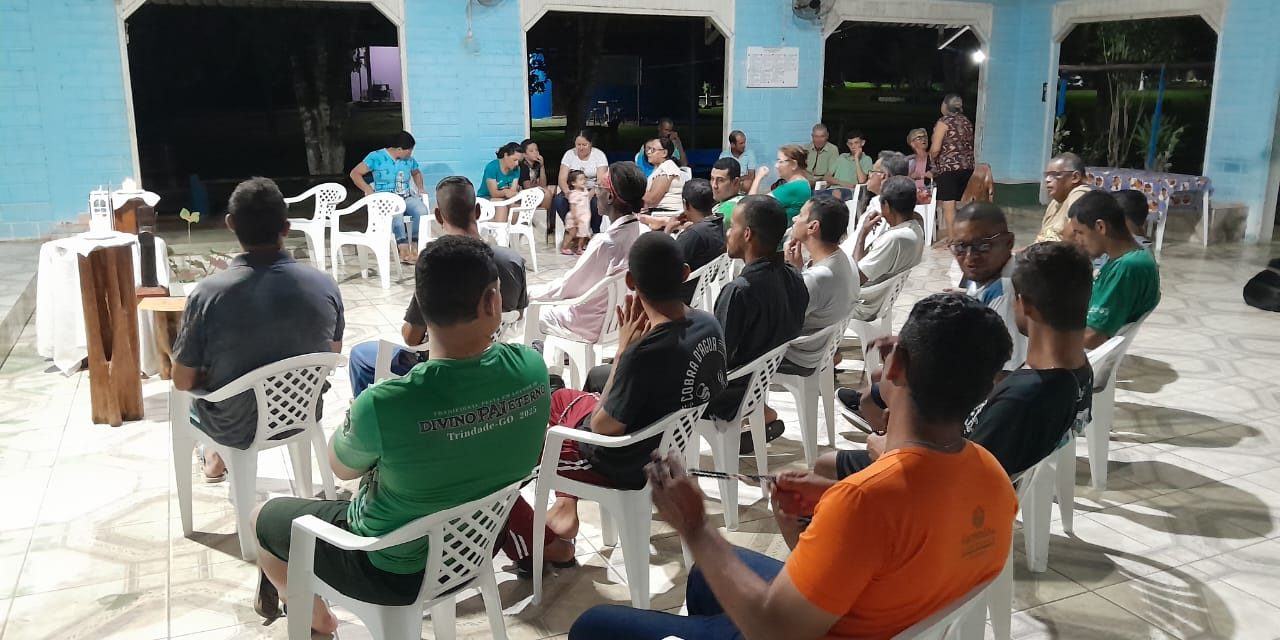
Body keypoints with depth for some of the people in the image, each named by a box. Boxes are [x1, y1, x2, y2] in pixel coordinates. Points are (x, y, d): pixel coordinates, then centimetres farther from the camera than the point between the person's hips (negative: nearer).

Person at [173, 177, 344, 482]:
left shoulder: (208, 293, -26)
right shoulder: (325, 286, -18)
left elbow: (183, 382, -15)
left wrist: (213, 374, 5)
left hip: (236, 428, -3)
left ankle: (219, 457, 49)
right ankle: (223, 453, 48)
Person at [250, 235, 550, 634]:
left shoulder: (385, 405, -34)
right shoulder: (532, 368, -21)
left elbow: (342, 468, -11)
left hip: (395, 570, -5)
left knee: (265, 518, 21)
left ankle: (317, 617, 46)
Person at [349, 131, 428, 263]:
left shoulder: (409, 160, 12)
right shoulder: (376, 157, -3)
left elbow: (417, 173, 34)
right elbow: (355, 173, -4)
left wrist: (420, 187, 15)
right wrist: (369, 191, -15)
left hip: (406, 197, 4)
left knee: (422, 210, -31)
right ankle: (404, 248, -43)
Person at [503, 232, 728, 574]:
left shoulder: (646, 352, -35)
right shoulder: (708, 324, -12)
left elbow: (602, 428, -21)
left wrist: (622, 350, -18)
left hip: (628, 463, -8)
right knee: (559, 397, 29)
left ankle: (544, 547, 17)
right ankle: (566, 507, 29)